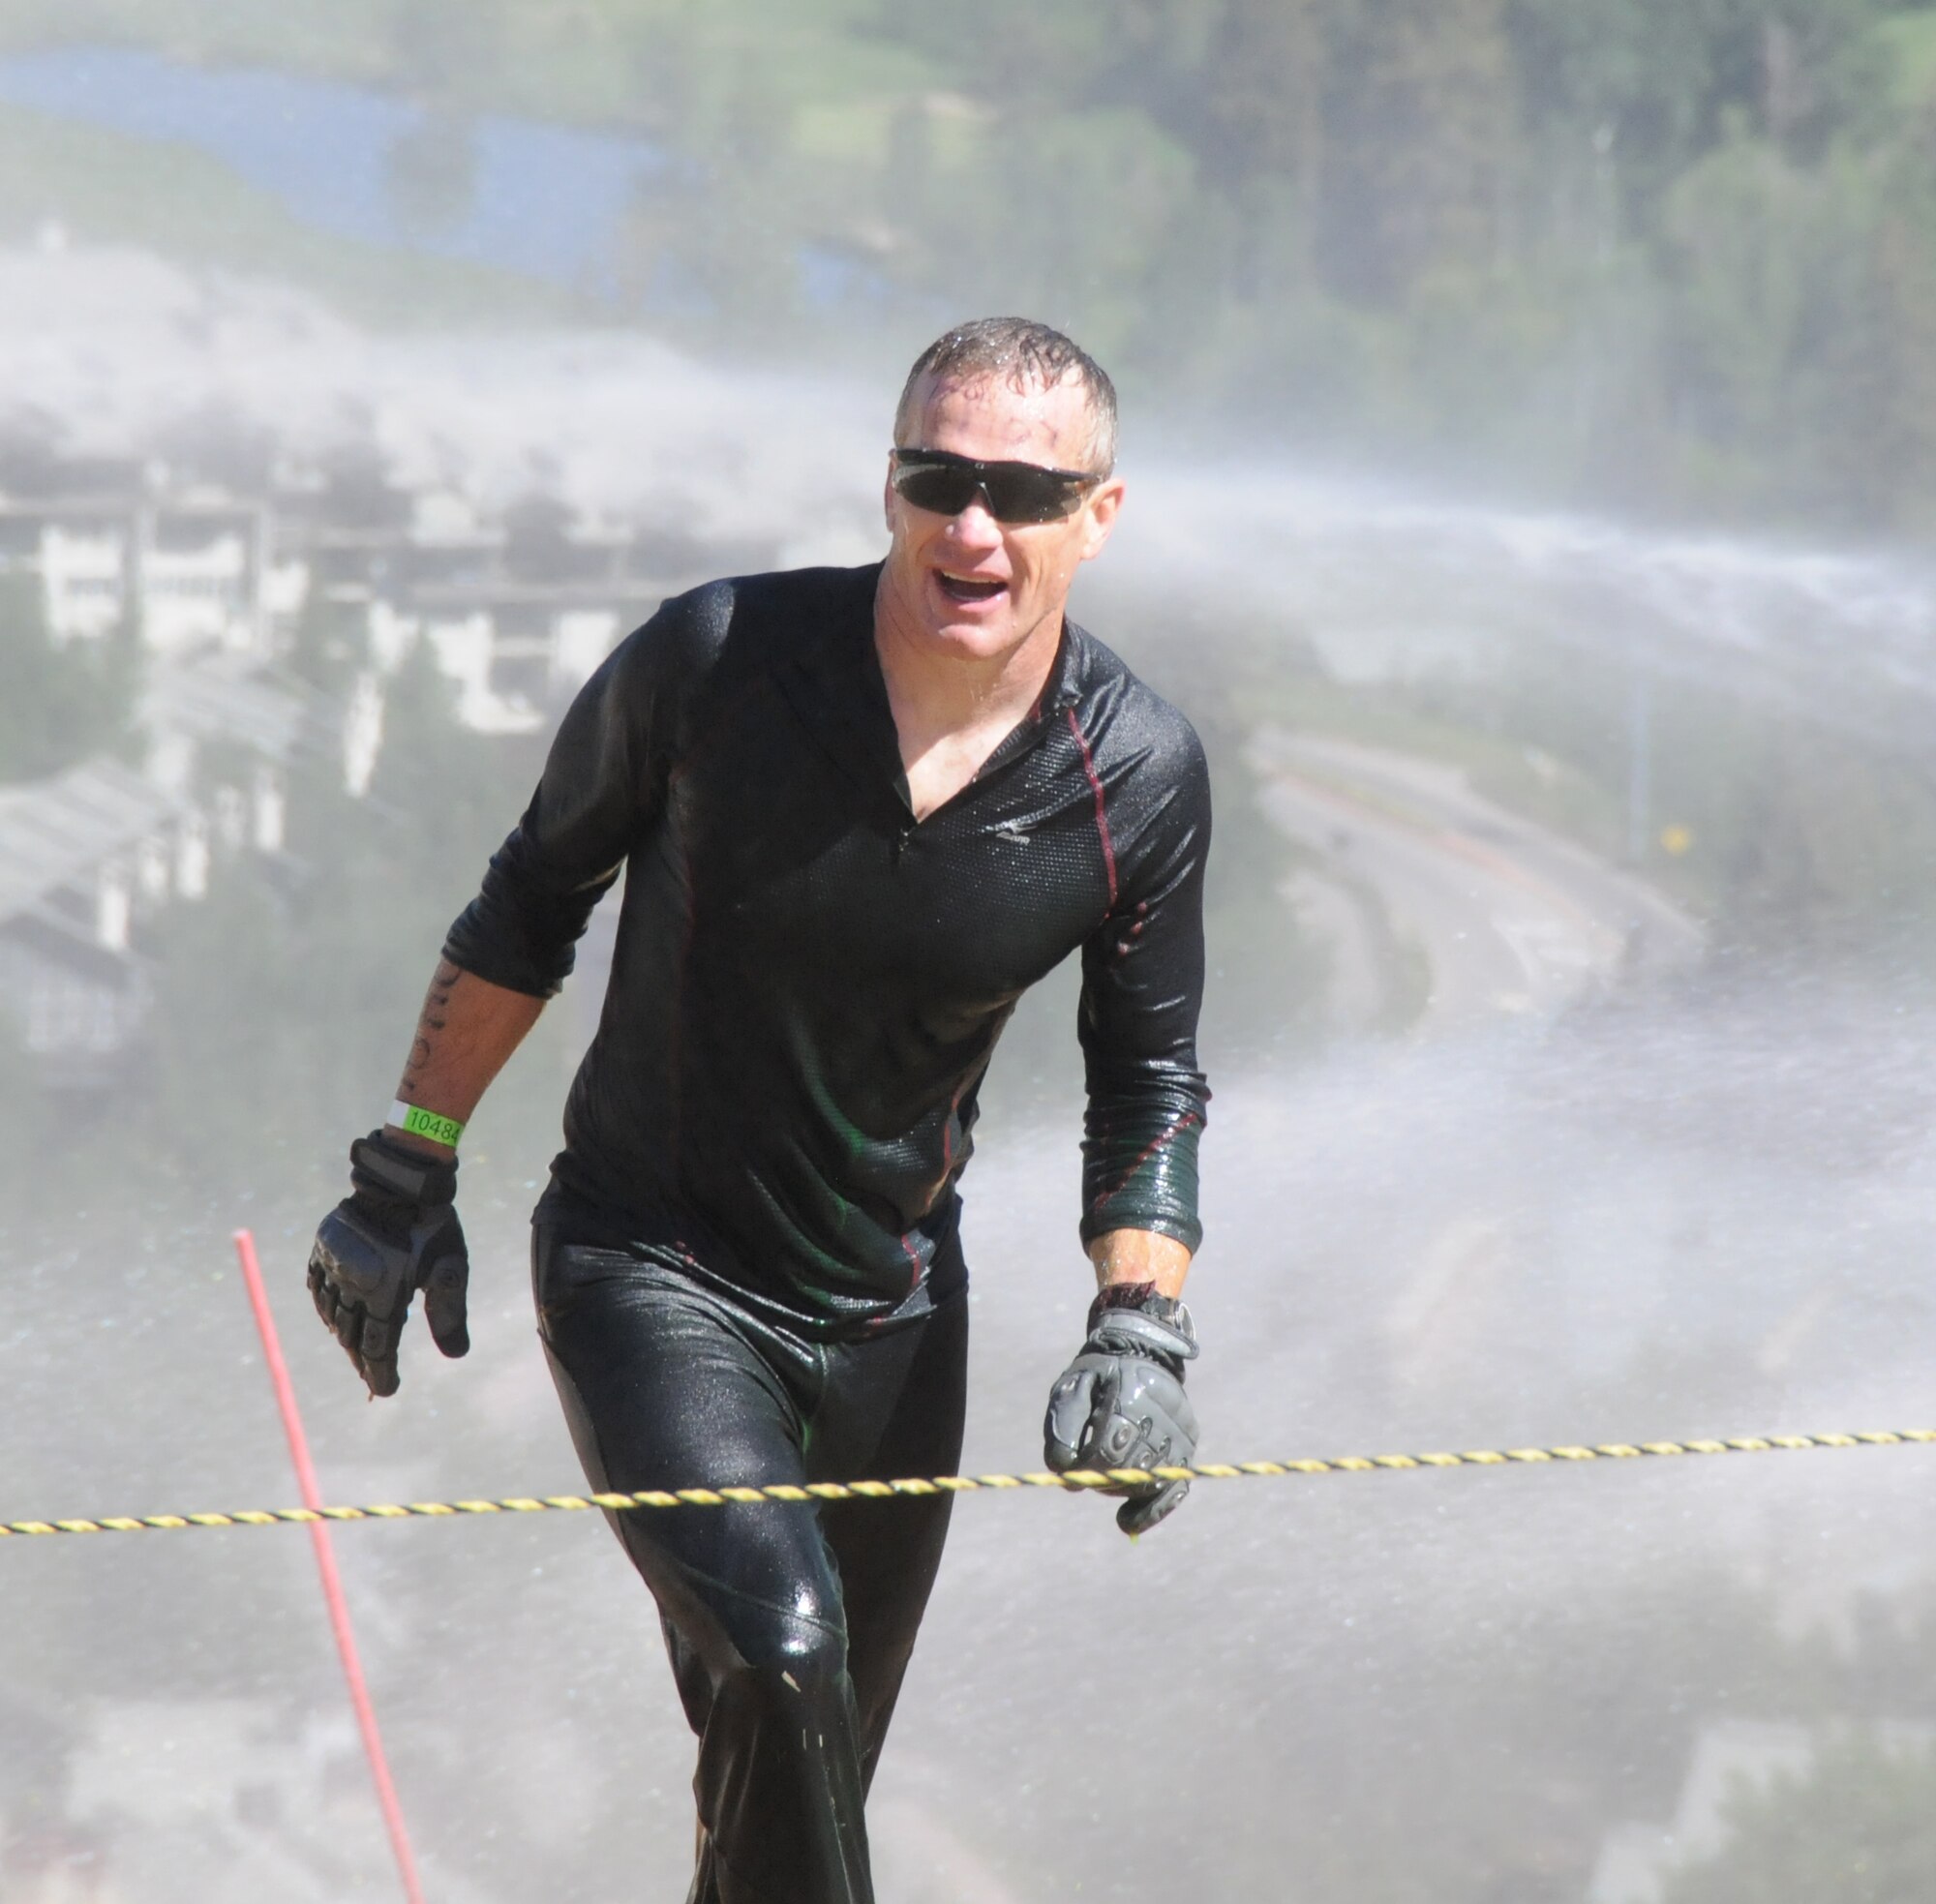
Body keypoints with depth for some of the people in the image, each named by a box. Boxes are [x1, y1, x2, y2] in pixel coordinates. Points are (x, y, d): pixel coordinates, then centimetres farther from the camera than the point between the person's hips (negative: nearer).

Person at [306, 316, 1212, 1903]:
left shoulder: (1139, 776, -10)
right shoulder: (718, 661, -17)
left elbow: (1149, 1078, 4)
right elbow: (535, 896, 0)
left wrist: (1142, 1333, -10)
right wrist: (408, 1173, 4)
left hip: (892, 1312, 4)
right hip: (651, 1275, -3)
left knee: (815, 1765, 11)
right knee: (778, 1652, -28)